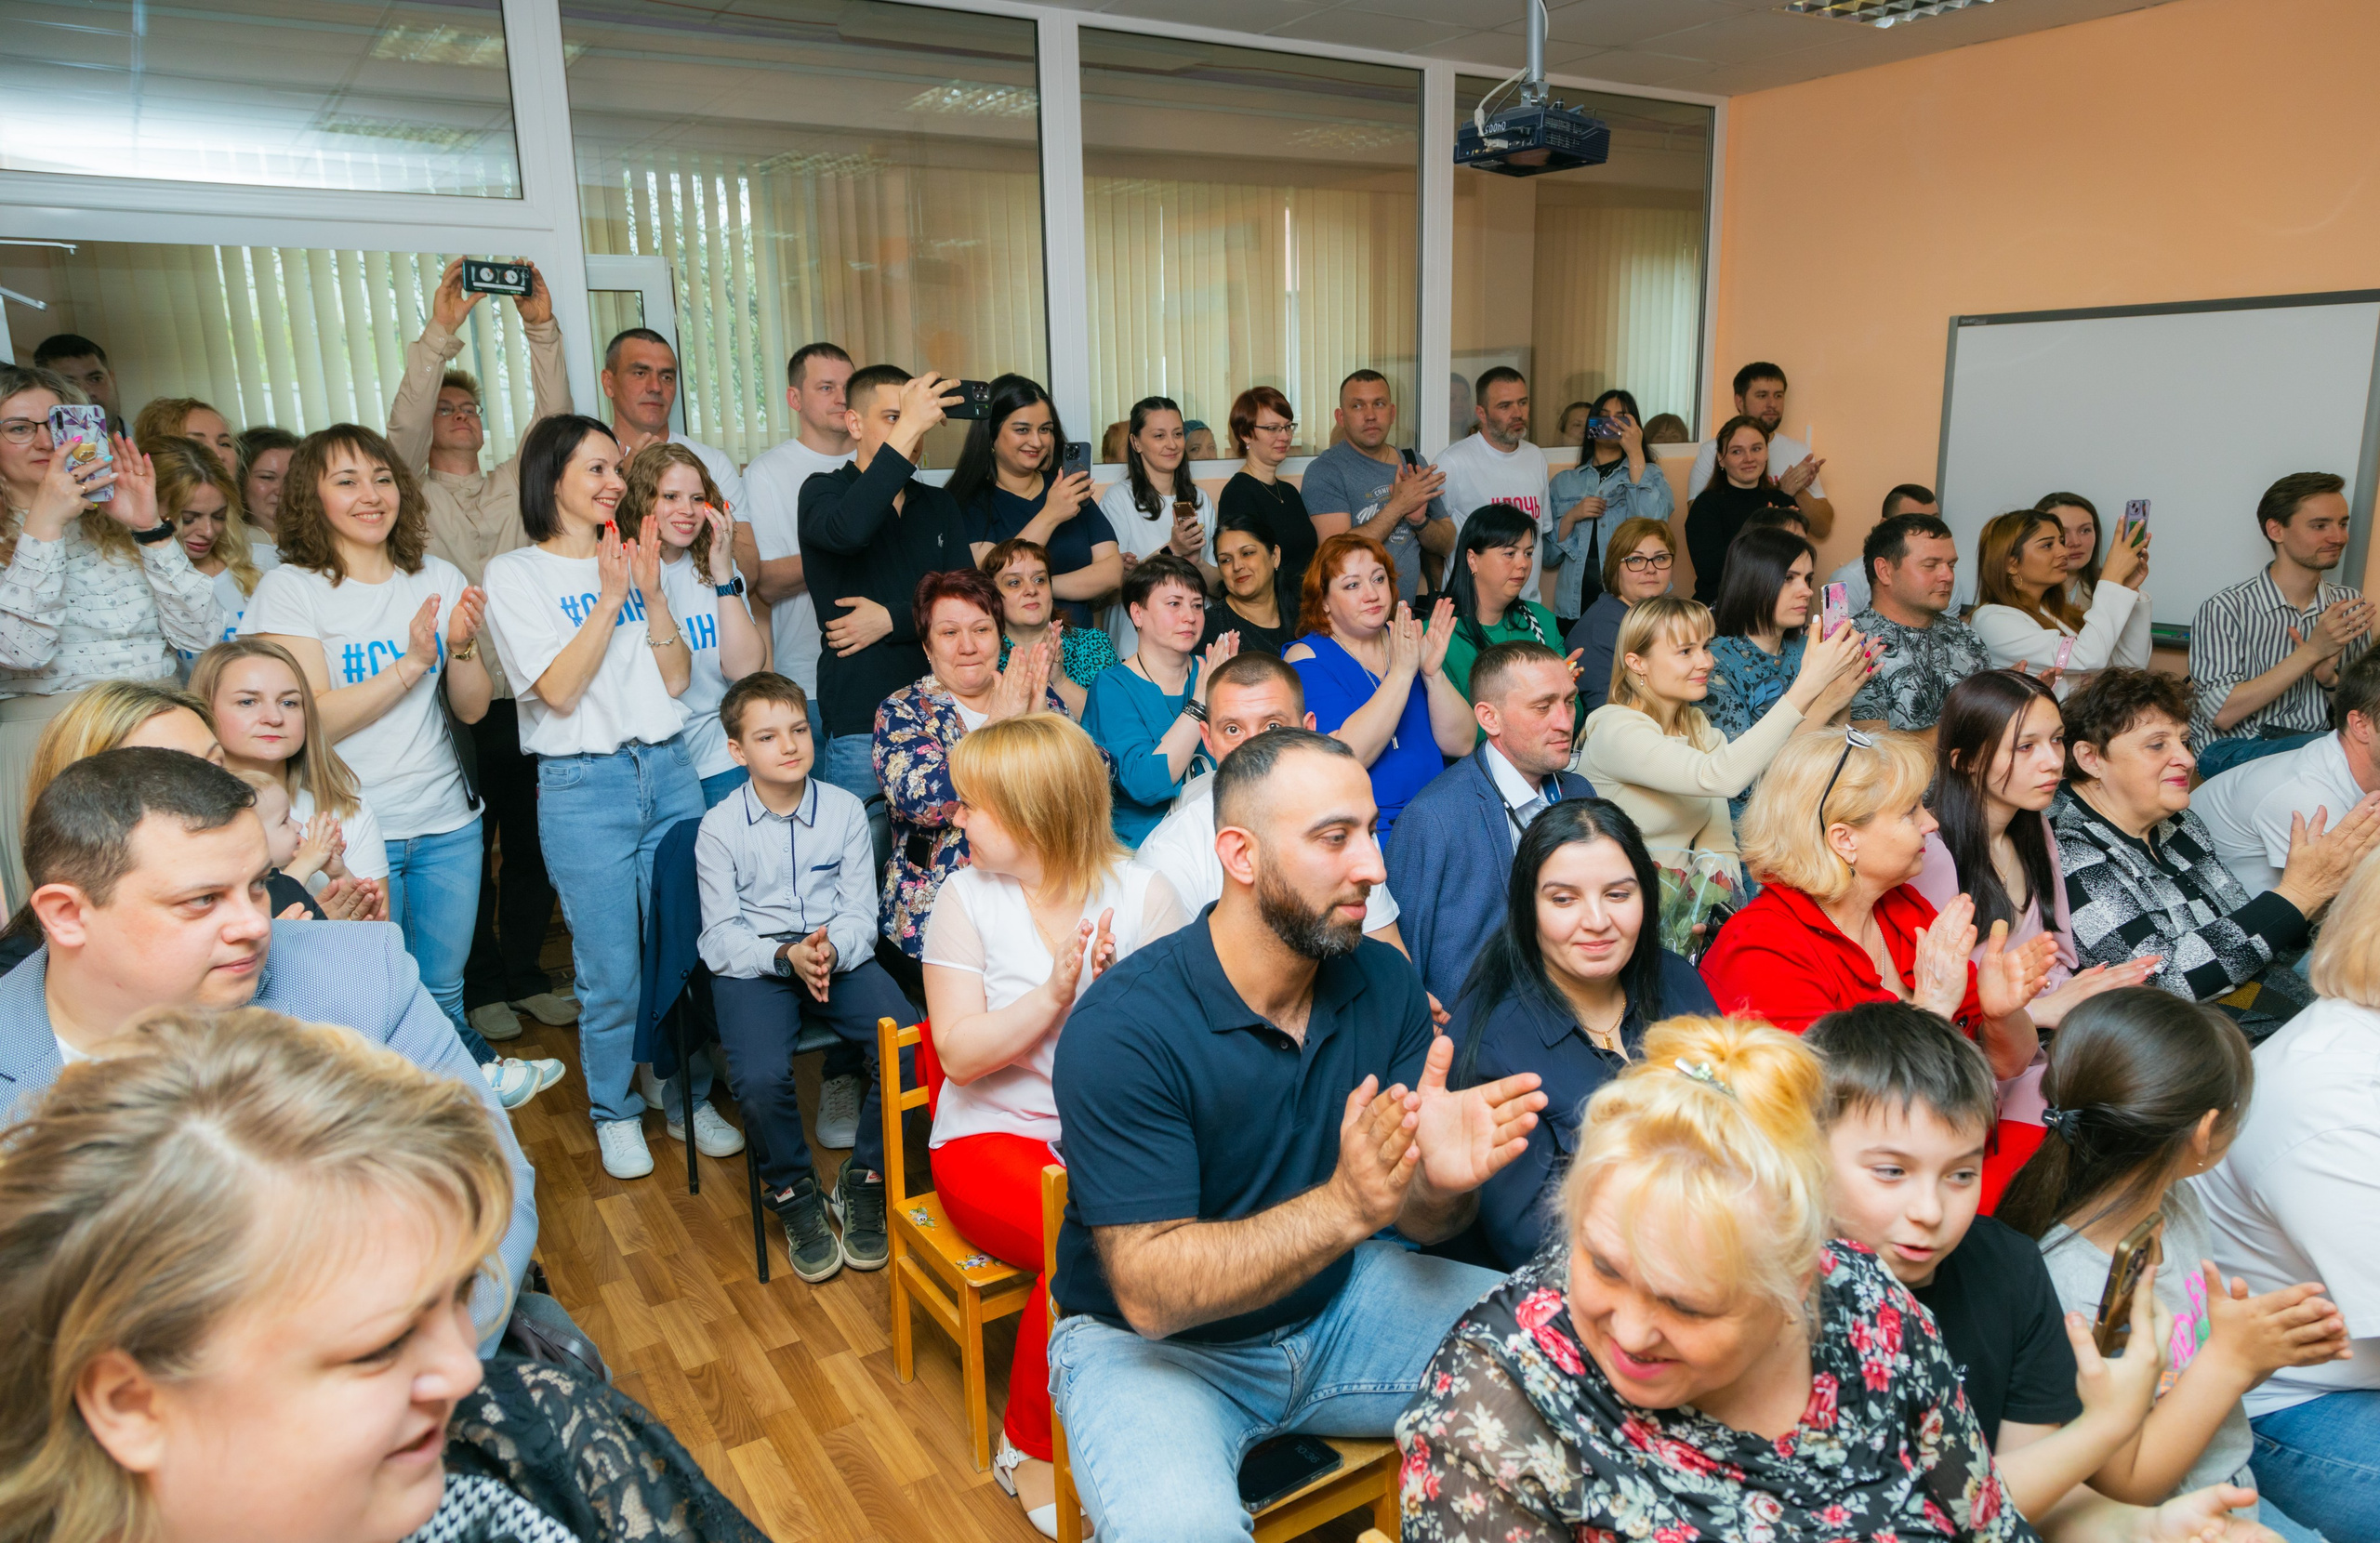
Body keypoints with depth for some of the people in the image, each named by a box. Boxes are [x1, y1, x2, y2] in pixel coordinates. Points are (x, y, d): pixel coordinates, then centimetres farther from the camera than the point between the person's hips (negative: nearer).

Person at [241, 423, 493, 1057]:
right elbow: (313, 720, -15)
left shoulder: (441, 578, 6)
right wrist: (414, 662, -19)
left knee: (443, 992, 13)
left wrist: (461, 646, -14)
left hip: (447, 823, 4)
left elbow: (472, 710, 5)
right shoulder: (289, 587, -6)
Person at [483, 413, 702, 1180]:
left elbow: (677, 680, 4)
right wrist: (610, 598, -14)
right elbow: (559, 690, -12)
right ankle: (615, 1113, 23)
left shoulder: (632, 558, 11)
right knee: (611, 971, 2)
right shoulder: (516, 573, -1)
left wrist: (652, 592, -7)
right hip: (582, 786, -4)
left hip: (669, 771, 4)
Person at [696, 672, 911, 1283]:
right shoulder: (719, 828, -2)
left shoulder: (845, 810, 2)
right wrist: (786, 957, -22)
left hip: (839, 956, 2)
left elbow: (860, 914, 0)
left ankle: (864, 1182, 2)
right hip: (753, 965, -1)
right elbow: (722, 937, -4)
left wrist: (829, 951, -22)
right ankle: (794, 1195, 3)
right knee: (760, 1079, -30)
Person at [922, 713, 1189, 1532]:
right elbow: (960, 1053, -8)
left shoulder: (1142, 893, 0)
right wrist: (1053, 995, -20)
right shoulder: (966, 897, -1)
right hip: (994, 1137, -1)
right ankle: (1031, 1447, -3)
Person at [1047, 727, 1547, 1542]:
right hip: (1153, 1342, -5)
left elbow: (1421, 1221, -3)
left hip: (1336, 1301, 6)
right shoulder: (1122, 1027, -24)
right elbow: (1149, 1290, -25)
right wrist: (1345, 1207, -37)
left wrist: (1443, 1181, -28)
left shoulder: (1385, 981, -6)